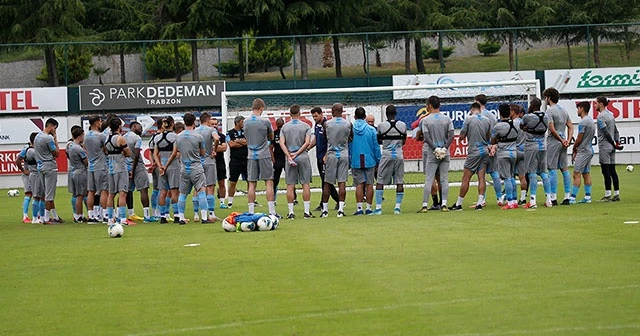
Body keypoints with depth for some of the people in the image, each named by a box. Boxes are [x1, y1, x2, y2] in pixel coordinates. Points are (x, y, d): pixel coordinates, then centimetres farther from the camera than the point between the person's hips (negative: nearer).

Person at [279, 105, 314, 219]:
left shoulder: (284, 127, 5)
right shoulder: (305, 126, 0)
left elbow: (282, 143, -4)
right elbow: (307, 142, -10)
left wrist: (289, 157, -9)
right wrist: (297, 153, -8)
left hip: (289, 157, 1)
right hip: (303, 157, -1)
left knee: (290, 185, 3)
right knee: (305, 184, 2)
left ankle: (291, 212, 1)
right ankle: (307, 212, -1)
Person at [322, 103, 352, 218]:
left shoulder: (327, 124, -4)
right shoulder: (348, 124, -1)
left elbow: (325, 139, 9)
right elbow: (351, 138, 12)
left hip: (331, 155, -1)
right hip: (344, 155, 1)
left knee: (327, 183, 7)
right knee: (342, 183, -1)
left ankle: (325, 210, 12)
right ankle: (341, 209, -7)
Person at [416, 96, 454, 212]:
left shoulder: (425, 120, -4)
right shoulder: (447, 119, 5)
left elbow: (426, 137, -13)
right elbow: (451, 136, -4)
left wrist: (435, 149, -12)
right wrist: (445, 148, -9)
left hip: (430, 153, -2)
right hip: (445, 153, 2)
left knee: (429, 179, -1)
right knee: (444, 179, 7)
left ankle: (425, 205, -3)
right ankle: (444, 204, 3)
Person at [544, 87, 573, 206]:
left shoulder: (549, 111, -11)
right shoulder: (564, 110, 14)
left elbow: (552, 129, -18)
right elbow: (570, 127, 12)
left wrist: (561, 140, -8)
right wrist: (567, 140, 2)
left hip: (553, 143, -8)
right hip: (563, 143, 8)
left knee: (552, 170, -6)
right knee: (565, 169, 8)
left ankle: (553, 198, -8)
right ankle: (567, 197, 9)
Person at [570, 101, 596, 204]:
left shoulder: (583, 122, -16)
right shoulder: (591, 121, 14)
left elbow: (579, 139, -14)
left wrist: (574, 149, 5)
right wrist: (576, 151, 16)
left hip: (583, 152, -10)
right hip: (589, 150, 10)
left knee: (576, 174, -10)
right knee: (586, 174, 11)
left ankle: (572, 197, -13)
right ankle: (587, 197, 11)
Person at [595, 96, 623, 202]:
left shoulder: (601, 116, -12)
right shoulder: (610, 114, 16)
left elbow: (606, 133, -16)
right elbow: (615, 131, 16)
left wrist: (614, 144, -9)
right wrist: (617, 142, 8)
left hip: (604, 147, -9)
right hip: (611, 147, 9)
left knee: (606, 171, -7)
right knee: (612, 170, 9)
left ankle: (608, 195, -8)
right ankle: (616, 194, 9)